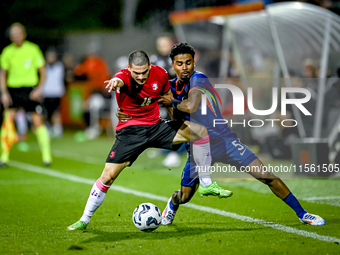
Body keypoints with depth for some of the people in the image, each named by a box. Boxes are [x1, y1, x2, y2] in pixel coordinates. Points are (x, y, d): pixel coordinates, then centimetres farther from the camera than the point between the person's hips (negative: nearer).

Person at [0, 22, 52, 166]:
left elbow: (43, 72, 3)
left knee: (37, 121, -6)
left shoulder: (33, 49, -3)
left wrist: (39, 89, -10)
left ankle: (46, 155, 3)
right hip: (13, 89, 1)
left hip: (30, 90, -1)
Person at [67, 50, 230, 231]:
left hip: (155, 126, 4)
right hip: (129, 131, -4)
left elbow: (168, 98, 14)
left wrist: (179, 121, 18)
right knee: (108, 176, -13)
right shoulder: (125, 77, -22)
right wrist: (115, 82, -74)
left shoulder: (160, 74, -7)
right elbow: (120, 80, -49)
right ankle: (84, 220, 4)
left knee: (200, 131, -8)